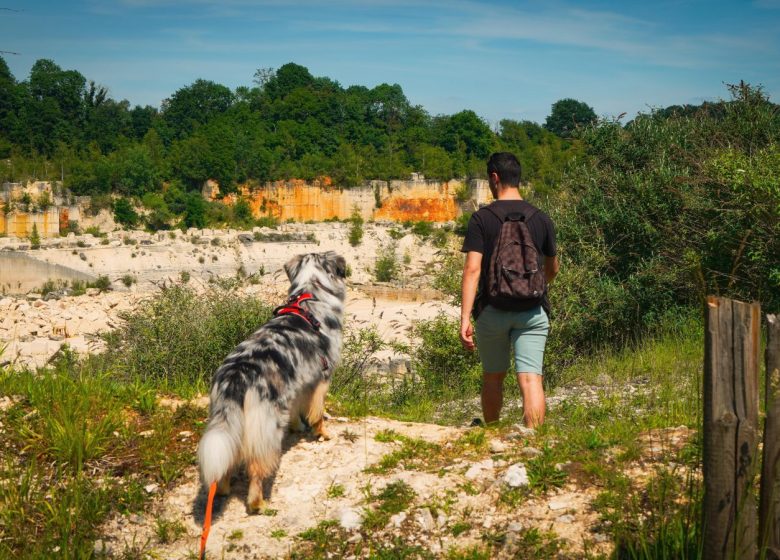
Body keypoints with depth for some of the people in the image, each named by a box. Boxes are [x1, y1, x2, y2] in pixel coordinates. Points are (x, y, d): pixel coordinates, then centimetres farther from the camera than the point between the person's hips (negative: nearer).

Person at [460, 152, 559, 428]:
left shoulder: (481, 218, -4)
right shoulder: (541, 219, 4)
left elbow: (472, 269, -13)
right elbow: (552, 270, 16)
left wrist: (465, 319, -14)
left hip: (492, 311, -1)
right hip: (532, 310, 1)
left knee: (493, 378, 16)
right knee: (531, 378, -5)